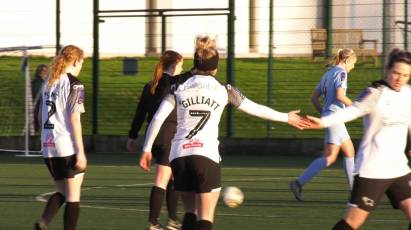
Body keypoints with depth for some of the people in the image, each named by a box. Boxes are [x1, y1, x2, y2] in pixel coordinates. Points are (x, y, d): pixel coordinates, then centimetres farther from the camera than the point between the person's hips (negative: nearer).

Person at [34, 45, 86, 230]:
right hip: (68, 146, -7)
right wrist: (80, 151, -13)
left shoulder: (49, 82, 13)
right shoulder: (73, 84, -9)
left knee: (62, 191, 17)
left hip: (48, 146, 7)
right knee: (73, 196, 2)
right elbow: (74, 119, -14)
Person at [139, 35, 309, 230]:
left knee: (190, 212, 17)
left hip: (179, 155, 3)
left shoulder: (179, 87, 8)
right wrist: (286, 118, 28)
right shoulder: (223, 90, 5)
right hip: (206, 156, -3)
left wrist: (146, 149, 4)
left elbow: (158, 118, -2)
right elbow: (256, 109, 14)